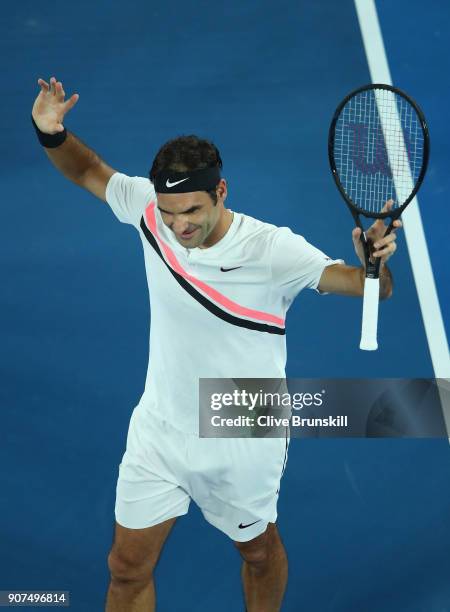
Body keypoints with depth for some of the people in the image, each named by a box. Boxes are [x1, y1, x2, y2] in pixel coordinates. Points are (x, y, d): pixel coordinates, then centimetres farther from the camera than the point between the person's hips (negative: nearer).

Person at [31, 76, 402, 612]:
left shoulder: (273, 249, -26)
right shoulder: (149, 209, -16)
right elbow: (90, 171, 2)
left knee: (259, 552, 23)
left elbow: (366, 286, -27)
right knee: (128, 568, 9)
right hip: (159, 432, 3)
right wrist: (53, 133, -18)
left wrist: (374, 263, -50)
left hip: (243, 444, -2)